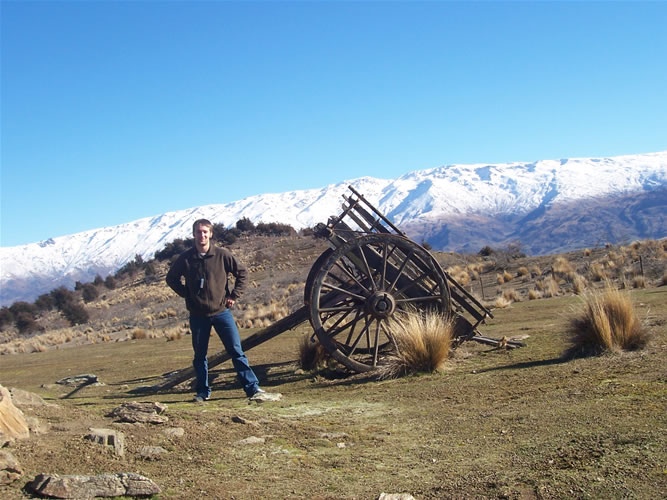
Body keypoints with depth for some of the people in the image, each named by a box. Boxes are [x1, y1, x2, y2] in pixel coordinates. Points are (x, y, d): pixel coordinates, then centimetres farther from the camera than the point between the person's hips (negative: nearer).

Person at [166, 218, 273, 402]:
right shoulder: (185, 258, -2)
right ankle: (203, 392, 23)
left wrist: (234, 295, 0)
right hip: (198, 315, 2)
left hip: (221, 311, -1)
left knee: (236, 351, -3)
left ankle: (252, 387, -1)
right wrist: (186, 294, 3)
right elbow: (171, 278, 13)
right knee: (200, 355, 10)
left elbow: (242, 272, 6)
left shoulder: (222, 255, -5)